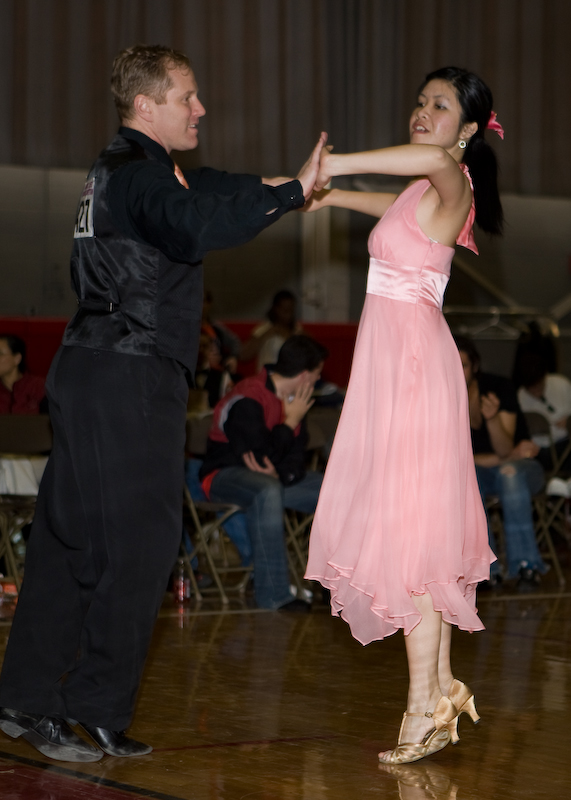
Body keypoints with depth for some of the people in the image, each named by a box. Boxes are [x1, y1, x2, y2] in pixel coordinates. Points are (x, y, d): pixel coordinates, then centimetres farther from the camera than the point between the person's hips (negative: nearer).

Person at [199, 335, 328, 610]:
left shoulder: (292, 399, 6)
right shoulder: (247, 401, -23)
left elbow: (297, 454, 5)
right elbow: (260, 457, -27)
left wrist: (282, 473, -19)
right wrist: (291, 422, -15)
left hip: (272, 478, 8)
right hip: (224, 474, -8)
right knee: (268, 490, -41)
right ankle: (272, 593, -37)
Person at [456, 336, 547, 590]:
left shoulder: (499, 388, -16)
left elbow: (504, 450, -23)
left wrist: (492, 417, -43)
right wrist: (508, 456, -18)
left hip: (521, 467, -2)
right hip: (482, 473, 2)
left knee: (509, 473, -38)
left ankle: (526, 563, -36)